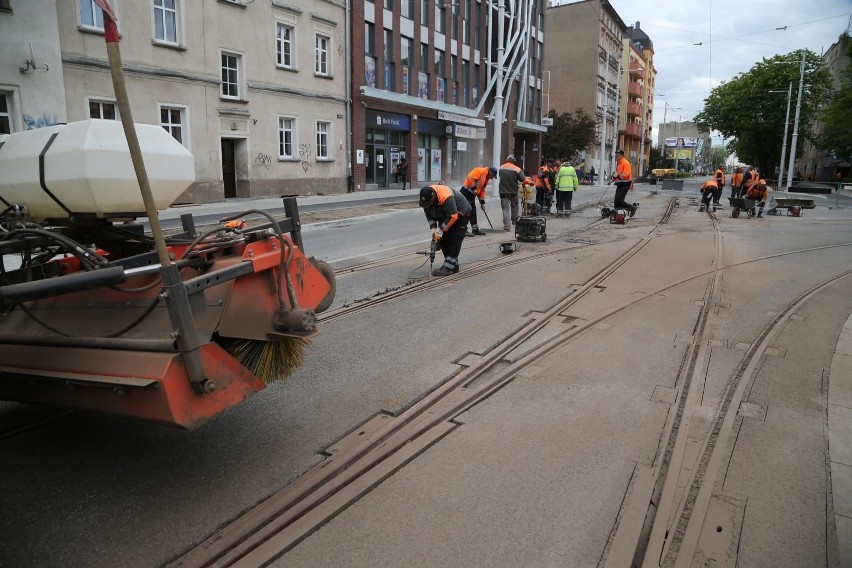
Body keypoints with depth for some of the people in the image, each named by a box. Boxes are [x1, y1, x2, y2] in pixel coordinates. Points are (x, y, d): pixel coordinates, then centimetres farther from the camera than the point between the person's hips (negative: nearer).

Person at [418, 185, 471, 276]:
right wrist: (433, 227, -14)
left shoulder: (445, 196, -39)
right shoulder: (426, 197, -16)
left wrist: (440, 230, -30)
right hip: (444, 216, 8)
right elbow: (428, 214, -1)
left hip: (460, 214, -8)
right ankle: (453, 265, 13)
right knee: (443, 240, 4)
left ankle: (448, 267, -16)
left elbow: (452, 216, -35)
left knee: (454, 240, -15)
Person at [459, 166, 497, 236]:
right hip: (466, 192, -10)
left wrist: (482, 201, 17)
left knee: (473, 212, 14)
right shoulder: (480, 171, -13)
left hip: (471, 195, 10)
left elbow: (482, 190, 22)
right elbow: (470, 178, -24)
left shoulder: (486, 178, 17)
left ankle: (475, 229, 22)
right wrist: (474, 189, -22)